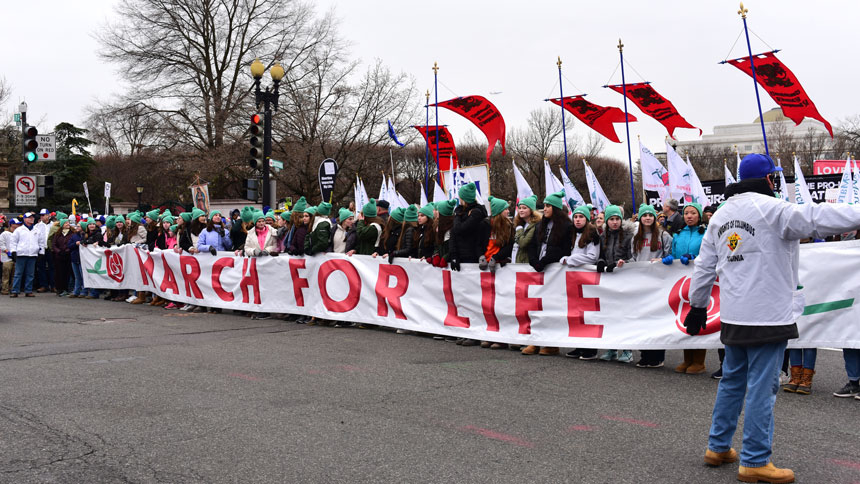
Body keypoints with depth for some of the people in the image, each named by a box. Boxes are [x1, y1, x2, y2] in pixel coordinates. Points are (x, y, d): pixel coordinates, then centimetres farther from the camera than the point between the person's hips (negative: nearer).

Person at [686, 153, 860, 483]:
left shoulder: (721, 214, 12)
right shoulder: (771, 208, -12)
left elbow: (704, 266, 16)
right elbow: (818, 218, -24)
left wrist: (698, 304, 24)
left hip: (733, 316, 8)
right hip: (768, 315, -8)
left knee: (732, 381, 18)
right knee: (762, 387, -3)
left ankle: (718, 447, 26)